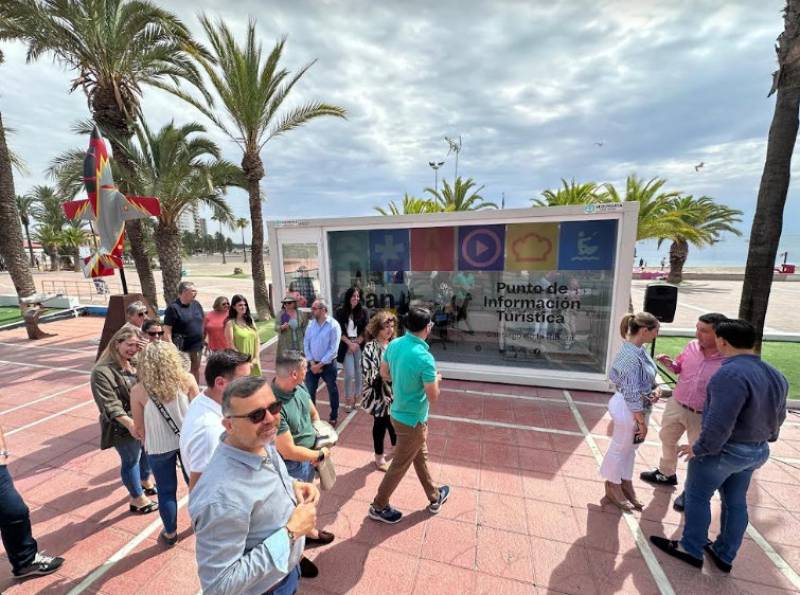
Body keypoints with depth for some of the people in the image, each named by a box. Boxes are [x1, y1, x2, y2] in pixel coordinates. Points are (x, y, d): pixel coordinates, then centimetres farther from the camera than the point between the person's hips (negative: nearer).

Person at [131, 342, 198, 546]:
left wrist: (149, 441, 14)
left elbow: (139, 427, -6)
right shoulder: (187, 380, -19)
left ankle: (170, 533, 39)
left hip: (159, 447, -1)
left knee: (166, 490, 20)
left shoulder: (138, 391, -18)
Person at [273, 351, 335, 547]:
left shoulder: (299, 387, -12)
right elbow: (289, 451, -30)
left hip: (308, 456, 8)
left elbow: (314, 414, 7)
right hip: (292, 466, -7)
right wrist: (321, 454, -17)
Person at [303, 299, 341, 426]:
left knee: (332, 391, 12)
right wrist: (312, 363, -7)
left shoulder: (333, 325, -15)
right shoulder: (311, 324, 1)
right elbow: (306, 344, 2)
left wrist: (320, 364, -15)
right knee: (309, 391, 10)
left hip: (328, 364, -4)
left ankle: (333, 417, 31)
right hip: (312, 363, 4)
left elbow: (333, 349, -17)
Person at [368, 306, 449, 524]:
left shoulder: (394, 344, -7)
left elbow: (384, 374, 7)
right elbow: (433, 397, -21)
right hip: (413, 420, -8)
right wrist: (436, 380, -2)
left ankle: (435, 498, 46)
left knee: (420, 456, 25)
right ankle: (378, 507, 34)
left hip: (398, 412, 8)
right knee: (399, 466, 14)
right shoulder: (424, 357, -30)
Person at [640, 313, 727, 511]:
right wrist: (670, 363, -11)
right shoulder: (692, 346, -9)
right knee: (667, 439, 24)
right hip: (676, 405, 6)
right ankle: (667, 474, 50)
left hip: (703, 416, -5)